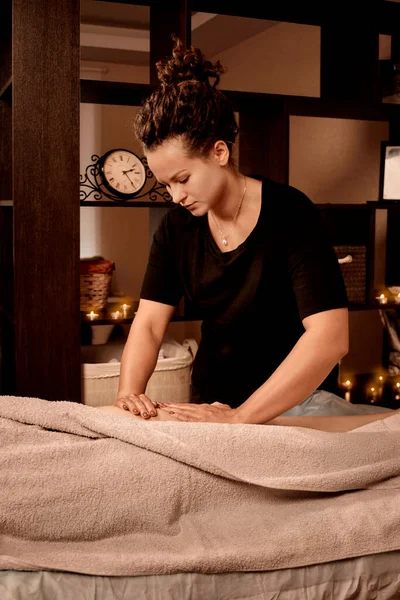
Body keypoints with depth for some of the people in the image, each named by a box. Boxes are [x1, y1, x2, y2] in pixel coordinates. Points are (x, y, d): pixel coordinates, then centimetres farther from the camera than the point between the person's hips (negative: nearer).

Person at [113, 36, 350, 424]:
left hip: (295, 401, -3)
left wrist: (240, 418, -30)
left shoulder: (289, 214, -17)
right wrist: (129, 393, -23)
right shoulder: (176, 227, -1)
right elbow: (149, 323, -4)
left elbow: (330, 338, -26)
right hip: (211, 400, 4)